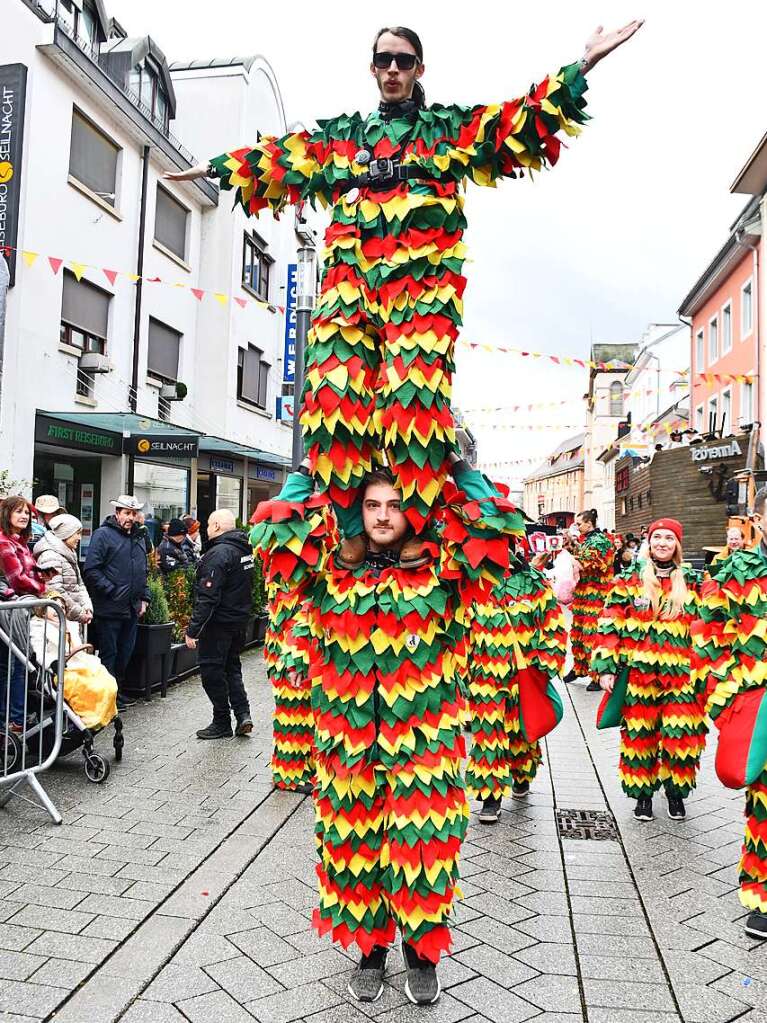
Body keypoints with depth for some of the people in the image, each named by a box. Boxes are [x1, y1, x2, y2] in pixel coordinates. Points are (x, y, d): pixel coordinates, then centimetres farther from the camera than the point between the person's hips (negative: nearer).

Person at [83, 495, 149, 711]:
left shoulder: (139, 537, 15)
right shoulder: (103, 534, -9)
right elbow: (91, 570, -16)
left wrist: (144, 598, 15)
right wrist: (112, 591, -17)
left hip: (132, 609, 7)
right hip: (109, 609, -7)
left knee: (125, 653, 15)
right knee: (109, 653, 0)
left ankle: (119, 691, 28)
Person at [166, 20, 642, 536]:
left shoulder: (450, 126, 19)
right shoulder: (342, 134, 27)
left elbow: (521, 119, 12)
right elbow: (274, 157, 32)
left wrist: (583, 65, 4)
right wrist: (214, 167, 35)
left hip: (422, 278, -2)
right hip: (351, 276, 3)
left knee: (412, 394, -18)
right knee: (337, 392, -12)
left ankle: (414, 528, -15)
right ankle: (350, 527, -7)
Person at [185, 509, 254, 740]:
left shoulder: (218, 554, -21)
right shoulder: (245, 550, 8)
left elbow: (207, 597, -25)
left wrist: (193, 629, -21)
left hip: (219, 623, -9)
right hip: (240, 621, 9)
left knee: (212, 671, 3)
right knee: (232, 668, 20)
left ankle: (222, 723, 11)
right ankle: (243, 714, 12)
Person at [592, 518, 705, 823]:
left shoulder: (692, 583, 8)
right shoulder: (630, 581, 2)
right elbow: (610, 626, 0)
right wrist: (606, 668, -6)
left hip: (680, 675, 1)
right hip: (639, 674, -1)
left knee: (680, 736, 0)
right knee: (639, 735, 6)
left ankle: (676, 791, 23)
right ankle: (643, 793, 24)